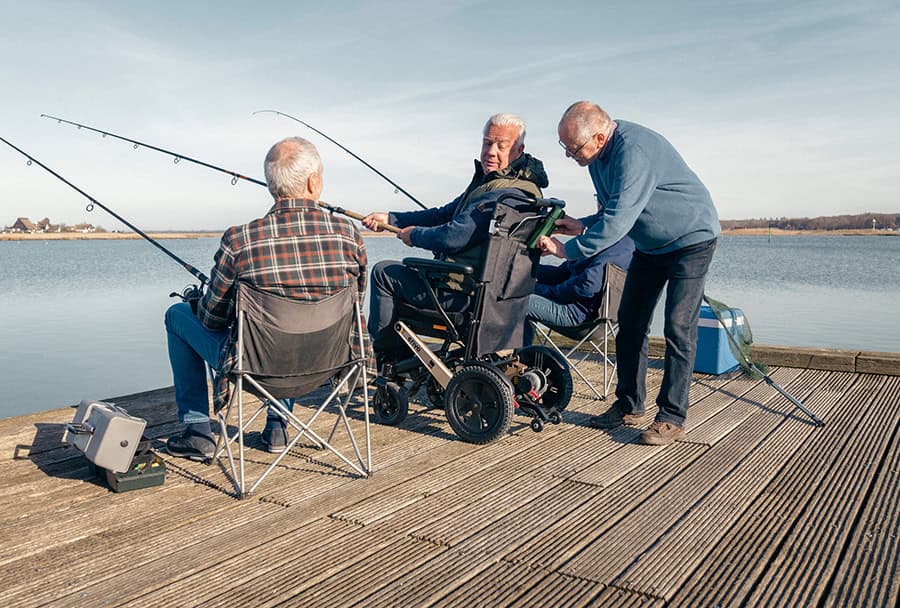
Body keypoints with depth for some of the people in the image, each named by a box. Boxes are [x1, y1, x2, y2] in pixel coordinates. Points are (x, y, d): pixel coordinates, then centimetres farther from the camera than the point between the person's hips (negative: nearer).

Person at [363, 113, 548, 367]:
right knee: (407, 267, 30)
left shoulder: (504, 194, -25)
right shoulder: (488, 183, 11)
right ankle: (402, 353, 36)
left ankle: (385, 360, 15)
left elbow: (454, 237, -30)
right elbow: (444, 214, 18)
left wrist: (415, 235, -9)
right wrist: (391, 219, 13)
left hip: (467, 294, -11)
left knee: (384, 272, 0)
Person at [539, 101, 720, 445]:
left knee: (678, 328, -11)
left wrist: (568, 249, -30)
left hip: (691, 239, -9)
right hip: (651, 245, 9)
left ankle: (672, 417, -3)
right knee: (630, 323, 7)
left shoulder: (634, 152, -32)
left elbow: (619, 220, -36)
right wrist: (583, 225, -9)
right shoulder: (598, 155, -2)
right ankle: (629, 405, 16)